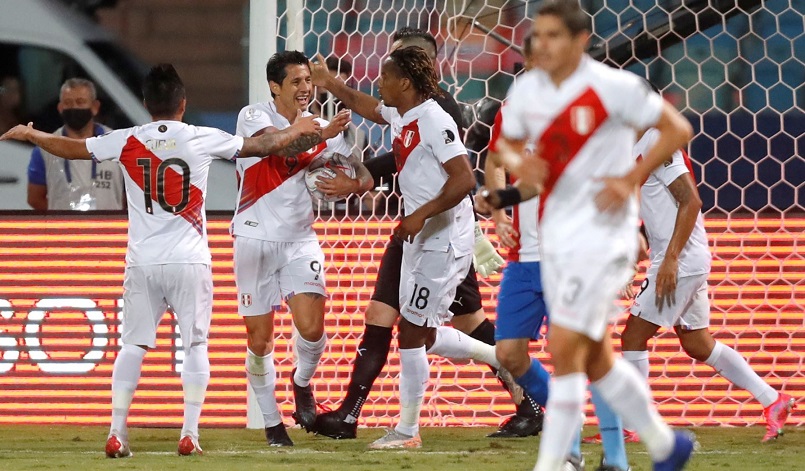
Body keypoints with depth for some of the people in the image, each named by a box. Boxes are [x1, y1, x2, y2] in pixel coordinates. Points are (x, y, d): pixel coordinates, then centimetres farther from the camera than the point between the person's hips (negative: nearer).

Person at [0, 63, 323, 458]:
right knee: (195, 345, 6)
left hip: (142, 262, 1)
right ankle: (190, 434, -2)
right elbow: (260, 146, 10)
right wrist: (296, 131, 29)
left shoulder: (127, 142, 0)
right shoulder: (203, 140, -2)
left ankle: (117, 433, -1)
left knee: (133, 346, 6)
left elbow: (72, 148, 11)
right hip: (189, 262, -1)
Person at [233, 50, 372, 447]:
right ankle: (271, 422, 16)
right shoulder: (253, 117, -6)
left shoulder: (322, 128, 6)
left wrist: (350, 183, -18)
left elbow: (364, 176, 5)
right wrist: (322, 134, -41)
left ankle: (302, 383, 16)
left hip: (301, 240, 2)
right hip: (256, 239, -2)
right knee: (259, 339, 0)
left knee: (311, 328, -15)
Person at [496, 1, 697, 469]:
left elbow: (677, 130, -6)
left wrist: (631, 180, -14)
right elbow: (509, 142, 20)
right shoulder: (527, 91, 4)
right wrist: (519, 163, -4)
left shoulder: (612, 87, -13)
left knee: (564, 350, -14)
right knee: (595, 359, 14)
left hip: (602, 234, -7)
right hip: (555, 234, 7)